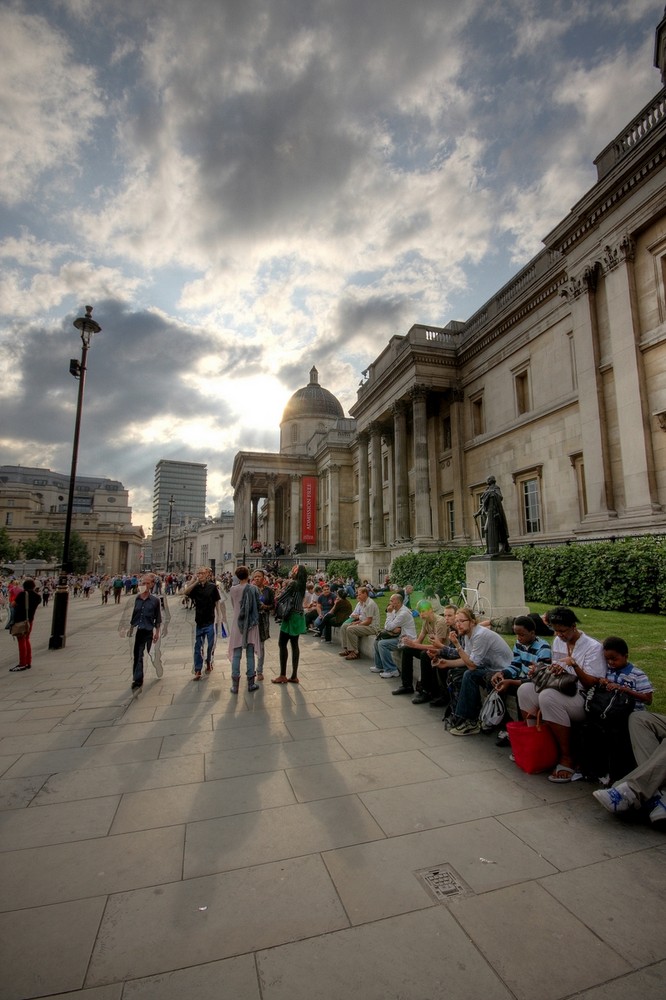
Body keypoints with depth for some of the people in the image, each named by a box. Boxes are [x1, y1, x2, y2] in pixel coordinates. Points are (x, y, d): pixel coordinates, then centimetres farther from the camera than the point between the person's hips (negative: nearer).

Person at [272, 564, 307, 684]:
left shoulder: (293, 583, -15)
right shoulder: (301, 584, 10)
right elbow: (293, 598, 9)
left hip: (291, 616, -8)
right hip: (298, 616, 9)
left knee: (282, 644, 0)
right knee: (294, 645, 10)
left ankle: (283, 675, 4)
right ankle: (294, 676, 13)